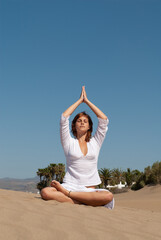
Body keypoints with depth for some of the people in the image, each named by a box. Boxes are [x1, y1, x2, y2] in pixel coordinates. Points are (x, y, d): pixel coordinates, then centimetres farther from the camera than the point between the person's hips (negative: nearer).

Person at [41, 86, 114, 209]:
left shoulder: (95, 142, 18)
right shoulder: (69, 142, 14)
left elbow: (104, 120, 10)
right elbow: (64, 117, 5)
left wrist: (87, 101, 16)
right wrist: (80, 100, 15)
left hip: (90, 189, 2)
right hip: (71, 185, -1)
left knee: (108, 196, -35)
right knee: (45, 192, -33)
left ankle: (66, 193, -26)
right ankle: (85, 202, -29)